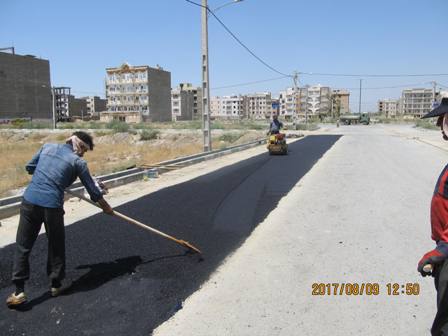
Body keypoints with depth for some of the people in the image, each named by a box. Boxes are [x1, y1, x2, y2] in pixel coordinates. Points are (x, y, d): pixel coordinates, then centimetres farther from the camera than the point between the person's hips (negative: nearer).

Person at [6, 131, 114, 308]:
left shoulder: (48, 147, 13)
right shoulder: (78, 162, 2)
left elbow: (29, 167, 22)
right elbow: (93, 190, 9)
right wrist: (106, 207, 23)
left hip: (29, 200, 4)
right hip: (51, 205, -3)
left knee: (23, 246, 11)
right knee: (56, 246, 15)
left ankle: (19, 291, 10)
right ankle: (56, 285, 27)